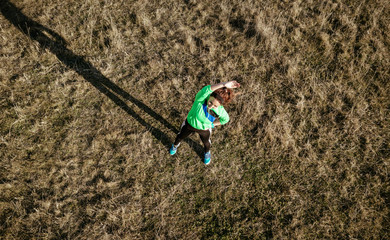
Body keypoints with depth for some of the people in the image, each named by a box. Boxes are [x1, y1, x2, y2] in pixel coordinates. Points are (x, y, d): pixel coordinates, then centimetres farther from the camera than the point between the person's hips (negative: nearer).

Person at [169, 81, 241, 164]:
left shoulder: (220, 110, -31)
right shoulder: (201, 98, -40)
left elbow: (225, 119, -7)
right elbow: (206, 90, -64)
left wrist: (212, 124, -9)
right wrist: (224, 84, -71)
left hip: (204, 129, 1)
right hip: (190, 123, -1)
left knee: (206, 142, 31)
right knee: (180, 137, 29)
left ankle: (207, 152, 68)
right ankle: (175, 145, 66)